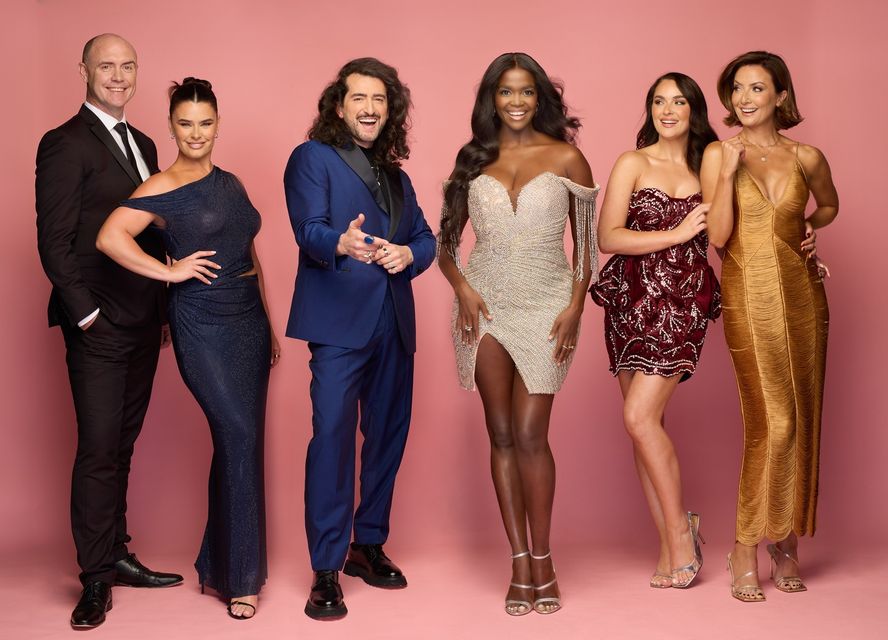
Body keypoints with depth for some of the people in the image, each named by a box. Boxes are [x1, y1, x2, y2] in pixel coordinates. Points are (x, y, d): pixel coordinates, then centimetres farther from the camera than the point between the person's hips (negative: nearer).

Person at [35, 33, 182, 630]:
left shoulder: (142, 144, 16)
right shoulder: (66, 144, -8)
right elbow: (55, 241, -12)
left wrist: (165, 308, 11)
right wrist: (86, 313, -15)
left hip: (144, 322, 7)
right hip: (99, 327, -7)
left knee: (122, 445, 13)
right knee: (99, 450, -4)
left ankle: (117, 555, 22)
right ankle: (96, 578, 6)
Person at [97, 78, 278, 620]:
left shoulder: (230, 182, 13)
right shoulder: (163, 189, -7)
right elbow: (110, 237, -22)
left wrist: (270, 325, 17)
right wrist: (170, 271, -15)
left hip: (249, 322, 7)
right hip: (203, 326, -7)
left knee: (240, 442, 9)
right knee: (240, 438, -11)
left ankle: (219, 565, 23)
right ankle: (240, 577, 1)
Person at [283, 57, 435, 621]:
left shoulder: (396, 175, 20)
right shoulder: (313, 157, 1)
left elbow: (426, 237, 15)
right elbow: (309, 229, -13)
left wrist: (408, 253, -9)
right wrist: (342, 244, -36)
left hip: (395, 322, 7)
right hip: (340, 320, -7)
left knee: (388, 437, 12)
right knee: (332, 437, -12)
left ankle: (369, 545, 26)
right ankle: (326, 570, -6)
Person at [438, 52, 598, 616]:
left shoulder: (566, 158, 3)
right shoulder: (473, 160, 9)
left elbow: (587, 241, 5)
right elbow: (446, 240, 11)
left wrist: (575, 305, -5)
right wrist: (462, 286, -6)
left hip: (545, 305, -2)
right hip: (486, 304, 3)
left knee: (529, 436, -8)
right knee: (502, 436, 4)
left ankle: (542, 557, 8)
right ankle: (521, 562, 12)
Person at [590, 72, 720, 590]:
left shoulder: (708, 167, 8)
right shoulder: (633, 164, 4)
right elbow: (608, 237, -6)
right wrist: (676, 234, -10)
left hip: (683, 304, -1)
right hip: (633, 302, 1)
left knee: (640, 416, -14)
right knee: (646, 422, 2)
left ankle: (679, 527, 3)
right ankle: (673, 545, 13)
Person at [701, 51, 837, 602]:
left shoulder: (807, 158, 6)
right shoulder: (718, 154, -1)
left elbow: (829, 205, 26)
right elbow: (717, 236, -10)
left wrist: (807, 227, 7)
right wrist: (730, 170, -16)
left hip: (803, 291, 4)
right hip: (750, 295, -3)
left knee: (802, 418, 5)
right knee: (771, 421, -10)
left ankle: (788, 542, 18)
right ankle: (746, 551, 1)